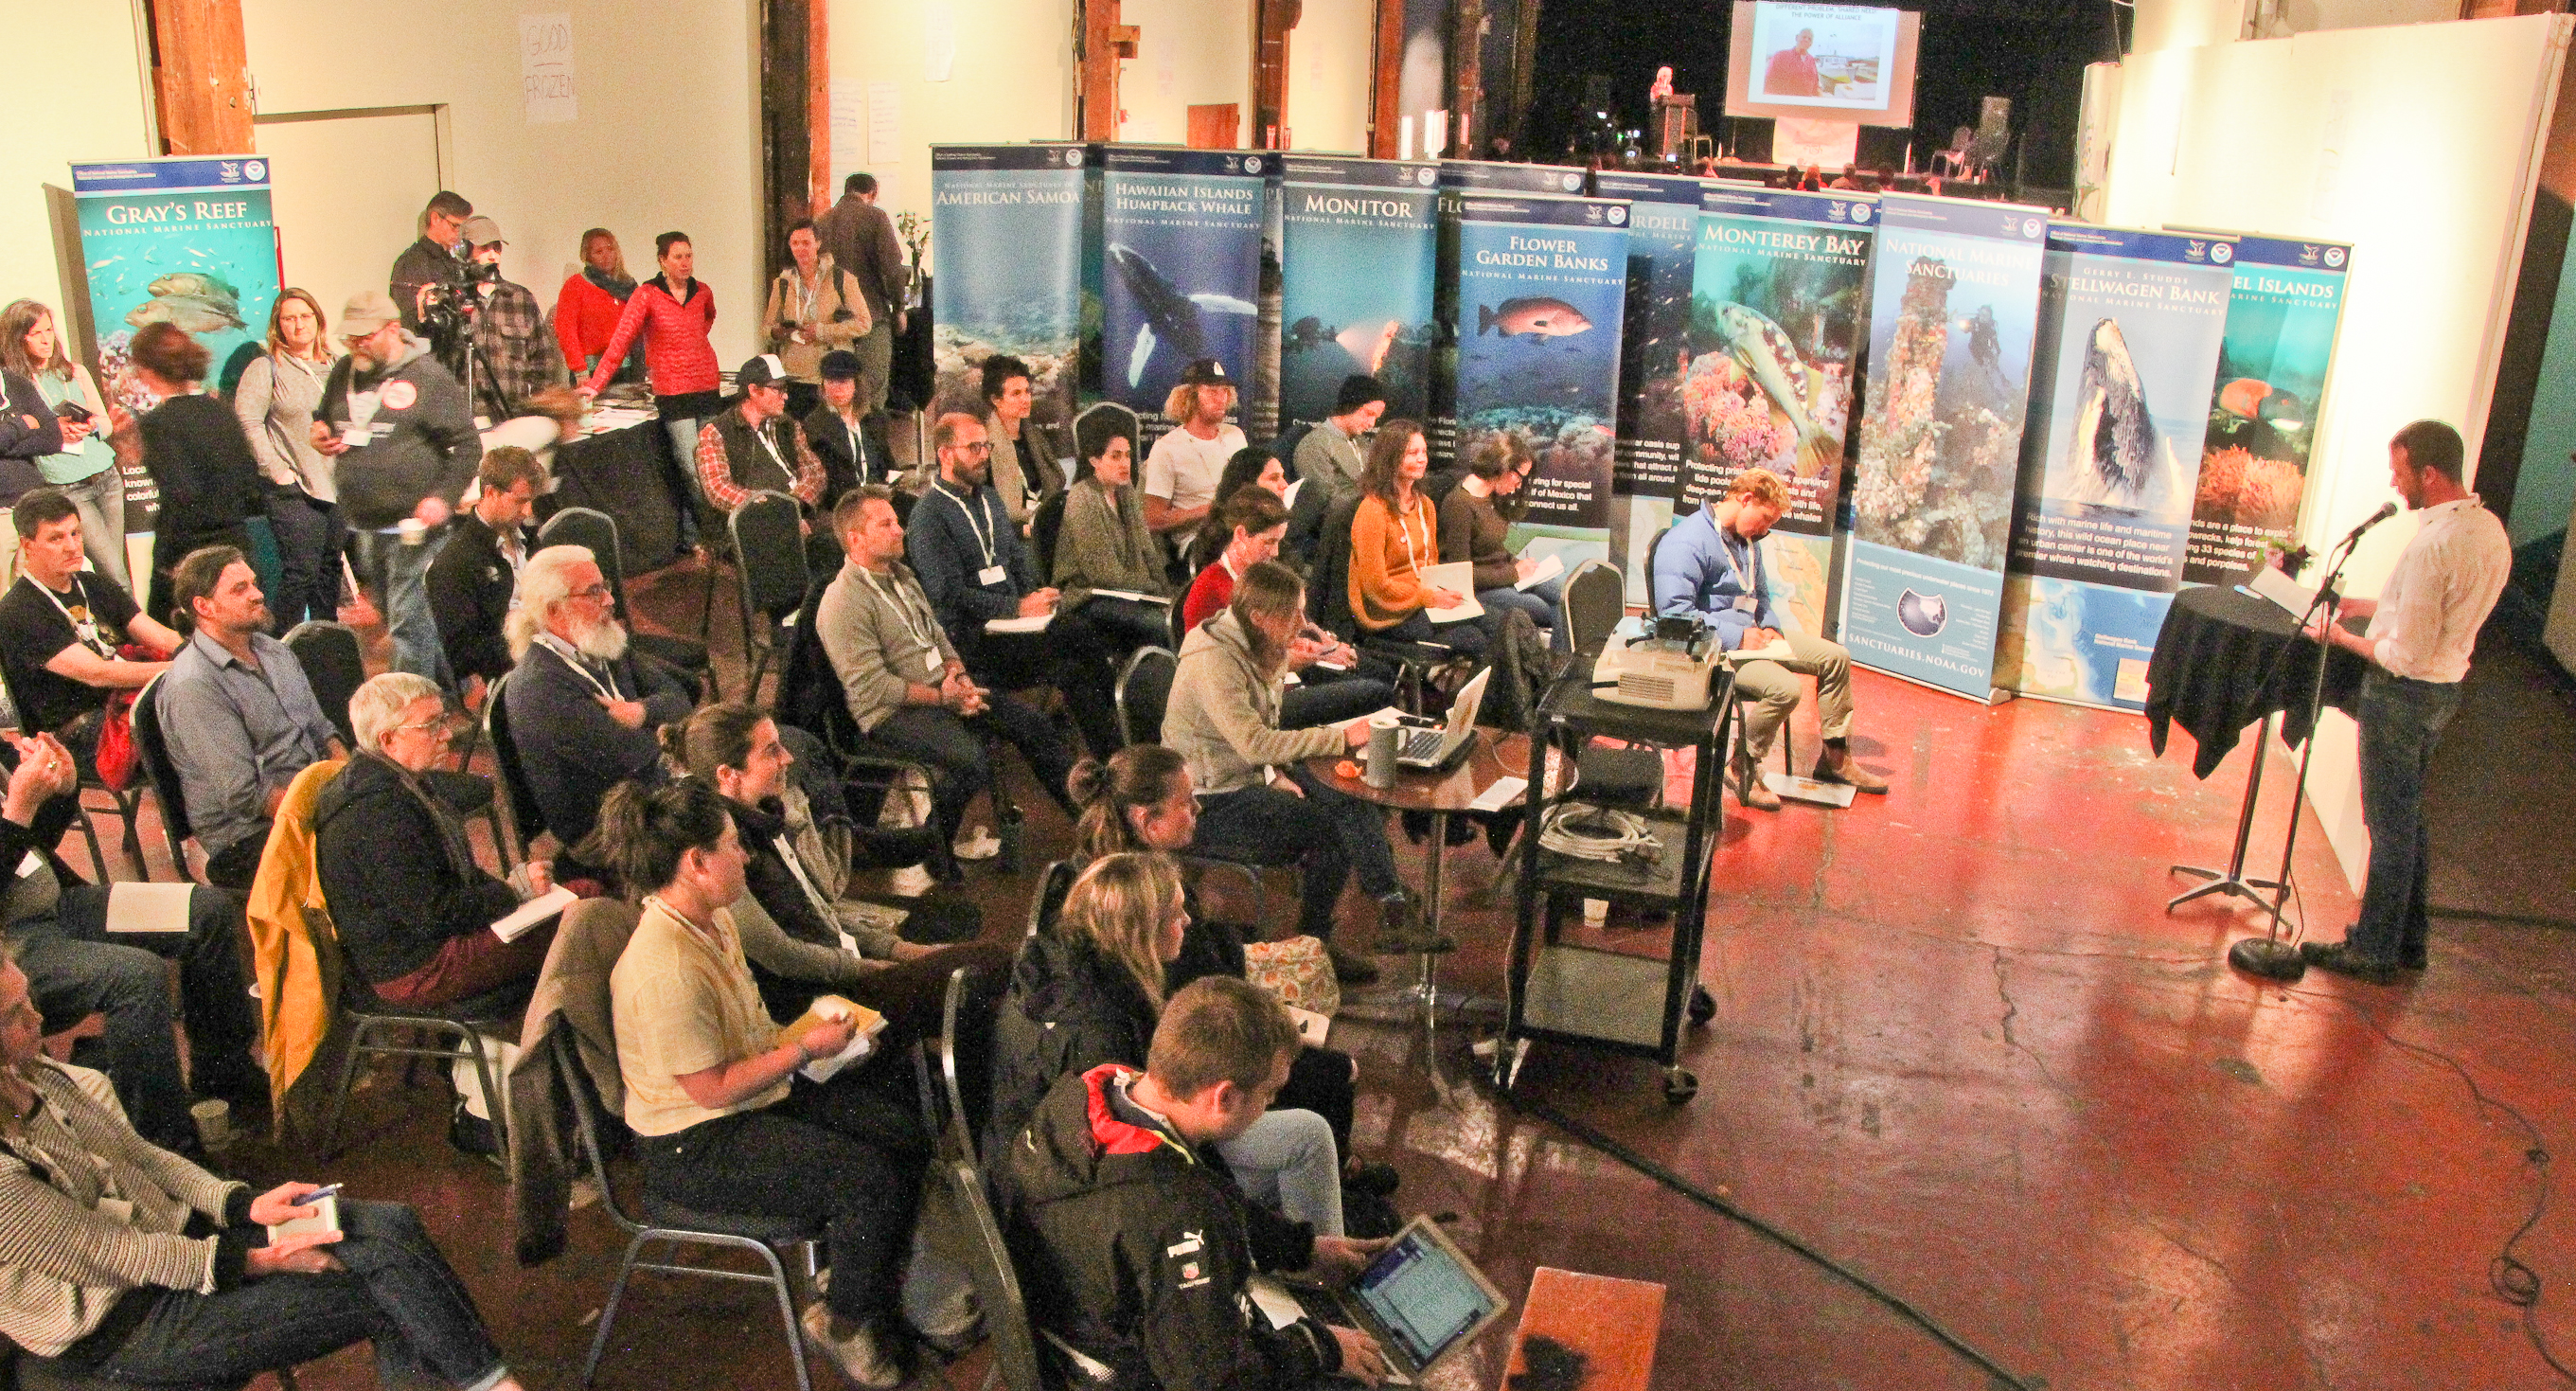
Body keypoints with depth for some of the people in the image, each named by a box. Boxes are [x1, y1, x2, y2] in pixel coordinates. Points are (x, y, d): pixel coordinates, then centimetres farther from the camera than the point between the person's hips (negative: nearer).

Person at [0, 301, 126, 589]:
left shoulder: (75, 372, 12)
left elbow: (107, 423, 14)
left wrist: (89, 426, -8)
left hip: (106, 476, 4)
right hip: (64, 487, -4)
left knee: (116, 571, 3)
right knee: (116, 577, -10)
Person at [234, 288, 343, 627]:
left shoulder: (333, 367, 16)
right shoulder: (266, 368, -3)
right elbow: (247, 421, -13)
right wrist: (278, 470, -15)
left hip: (337, 486, 6)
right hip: (295, 489, -6)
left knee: (330, 569, 12)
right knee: (300, 570, -10)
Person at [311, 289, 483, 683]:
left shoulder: (427, 377, -7)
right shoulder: (344, 372, 13)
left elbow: (468, 445, -8)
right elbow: (324, 417, 30)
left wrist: (444, 497, -17)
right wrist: (319, 433, 6)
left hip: (413, 523, -7)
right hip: (362, 525, 8)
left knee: (407, 623, -8)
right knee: (384, 616, 15)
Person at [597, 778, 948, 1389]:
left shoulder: (712, 920, 2)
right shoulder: (665, 969, -30)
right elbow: (713, 1089, -25)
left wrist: (803, 1031, 1)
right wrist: (805, 1047, -16)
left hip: (760, 1095, 10)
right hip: (695, 1150, -10)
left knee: (905, 1132, 3)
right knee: (868, 1179, -22)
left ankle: (875, 1287, 21)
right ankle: (844, 1321, 5)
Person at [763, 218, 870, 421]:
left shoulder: (841, 279, 1)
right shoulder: (782, 284, 11)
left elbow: (863, 324, -3)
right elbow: (768, 325, 19)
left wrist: (821, 331, -11)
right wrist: (776, 331, -6)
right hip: (794, 379, 3)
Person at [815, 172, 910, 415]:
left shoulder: (821, 221, 11)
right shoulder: (875, 217, -4)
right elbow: (893, 267, -10)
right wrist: (898, 308, 0)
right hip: (872, 313, -5)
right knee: (873, 389, -5)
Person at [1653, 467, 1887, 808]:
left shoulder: (1748, 542, 15)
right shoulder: (1686, 542, -18)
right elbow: (1674, 611, -27)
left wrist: (1769, 627, 5)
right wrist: (1737, 637, -25)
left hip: (1749, 636, 10)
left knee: (1835, 657, 7)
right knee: (1784, 687, -31)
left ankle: (1835, 757, 18)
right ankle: (1746, 768, -10)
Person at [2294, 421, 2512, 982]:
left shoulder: (2432, 544, -27)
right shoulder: (2491, 531, 3)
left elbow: (2407, 654, -25)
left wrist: (2343, 638, -10)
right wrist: (2373, 606, 14)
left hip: (2402, 694, -9)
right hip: (2444, 688, 9)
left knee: (2390, 825, 2)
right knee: (2409, 819, 20)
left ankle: (2374, 951, 13)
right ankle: (2408, 939, 31)